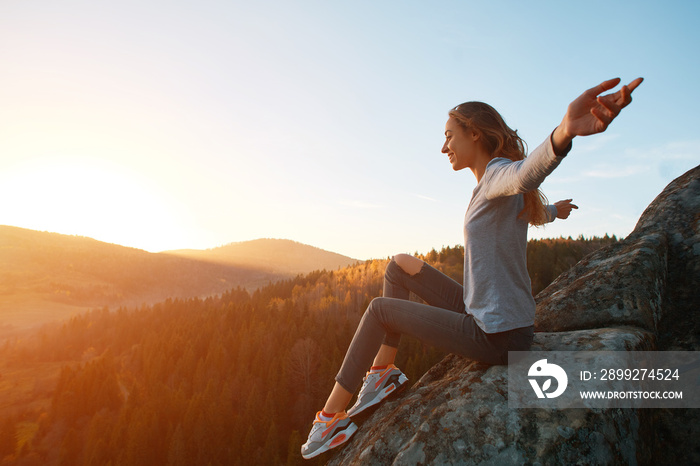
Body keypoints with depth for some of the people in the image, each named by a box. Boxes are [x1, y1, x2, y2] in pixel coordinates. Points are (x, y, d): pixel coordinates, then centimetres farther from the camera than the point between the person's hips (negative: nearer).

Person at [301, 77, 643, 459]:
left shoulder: (498, 173, -18)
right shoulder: (489, 186, 12)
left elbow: (525, 174, -45)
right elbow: (537, 210, 34)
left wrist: (566, 130, -68)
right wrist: (554, 210, 59)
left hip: (497, 338, -10)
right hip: (479, 314, 10)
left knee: (379, 308, -1)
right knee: (400, 265, 13)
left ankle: (331, 414, 9)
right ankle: (383, 370, 13)